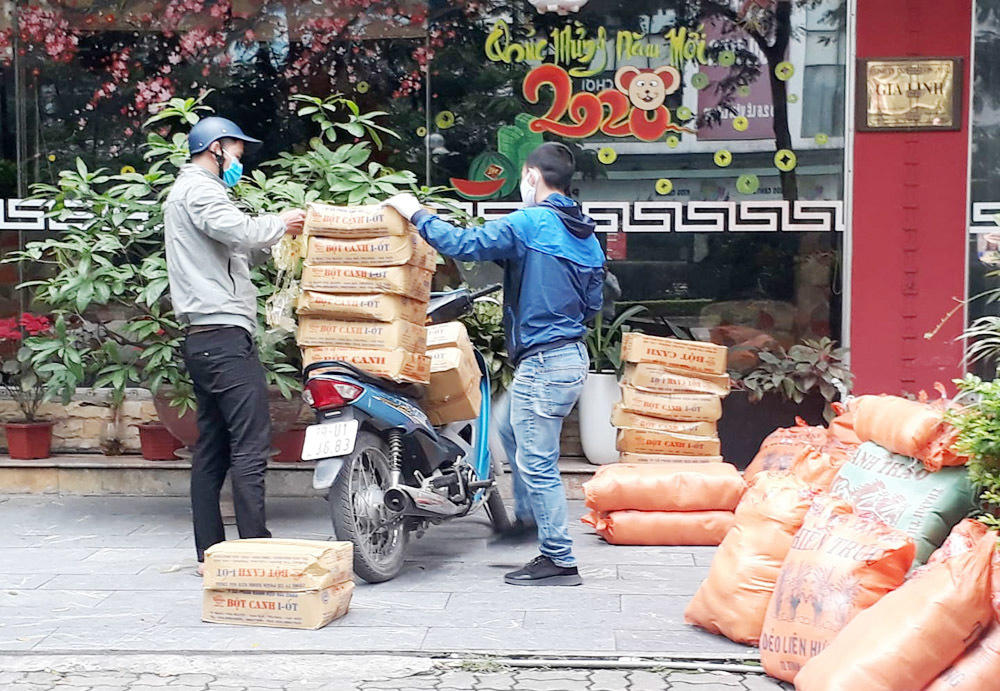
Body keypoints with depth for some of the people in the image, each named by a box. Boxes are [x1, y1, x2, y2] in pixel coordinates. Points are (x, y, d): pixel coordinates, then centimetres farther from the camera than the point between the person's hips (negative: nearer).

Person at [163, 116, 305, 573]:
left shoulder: (183, 192, 26)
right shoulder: (199, 189, -7)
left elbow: (229, 249, 27)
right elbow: (241, 233, -23)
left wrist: (275, 231, 15)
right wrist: (280, 223, -5)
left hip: (202, 339, 11)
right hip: (224, 333, -11)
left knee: (213, 449, 9)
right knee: (250, 445, -12)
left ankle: (209, 553, 11)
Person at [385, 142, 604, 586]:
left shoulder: (528, 223, -13)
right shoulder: (587, 236, 13)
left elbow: (464, 244, -18)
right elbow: (593, 304, 19)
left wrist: (417, 214, -5)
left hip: (542, 362, -10)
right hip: (572, 355, 10)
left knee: (536, 462, -3)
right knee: (509, 426, 28)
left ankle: (559, 561, 2)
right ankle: (527, 514, 35)